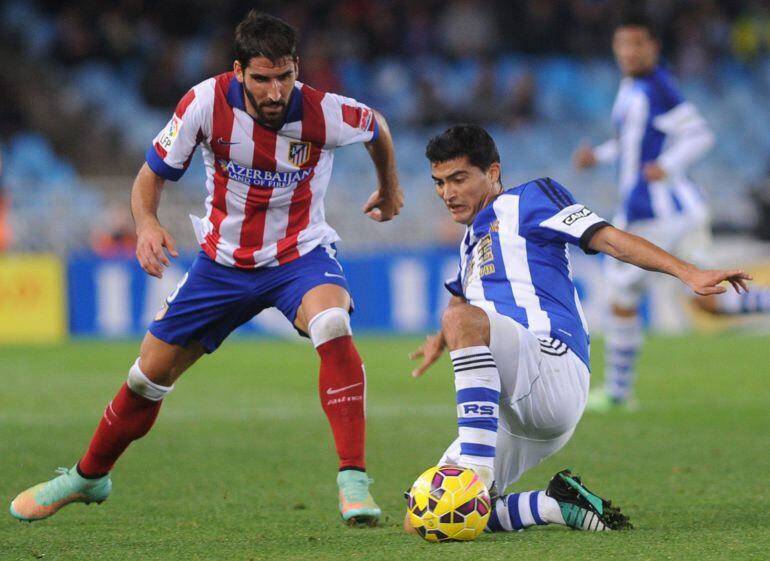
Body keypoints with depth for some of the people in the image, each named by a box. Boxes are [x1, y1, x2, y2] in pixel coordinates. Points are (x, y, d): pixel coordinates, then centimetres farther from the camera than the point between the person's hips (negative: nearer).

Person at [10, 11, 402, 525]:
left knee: (333, 328, -35)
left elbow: (377, 125, 3)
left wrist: (389, 189, 20)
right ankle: (89, 477, 35)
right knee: (152, 371, 8)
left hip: (300, 255, -2)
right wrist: (147, 223, -28)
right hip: (224, 260, 2)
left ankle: (353, 481, -32)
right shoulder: (207, 102, -21)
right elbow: (152, 175, -8)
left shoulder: (322, 113, -22)